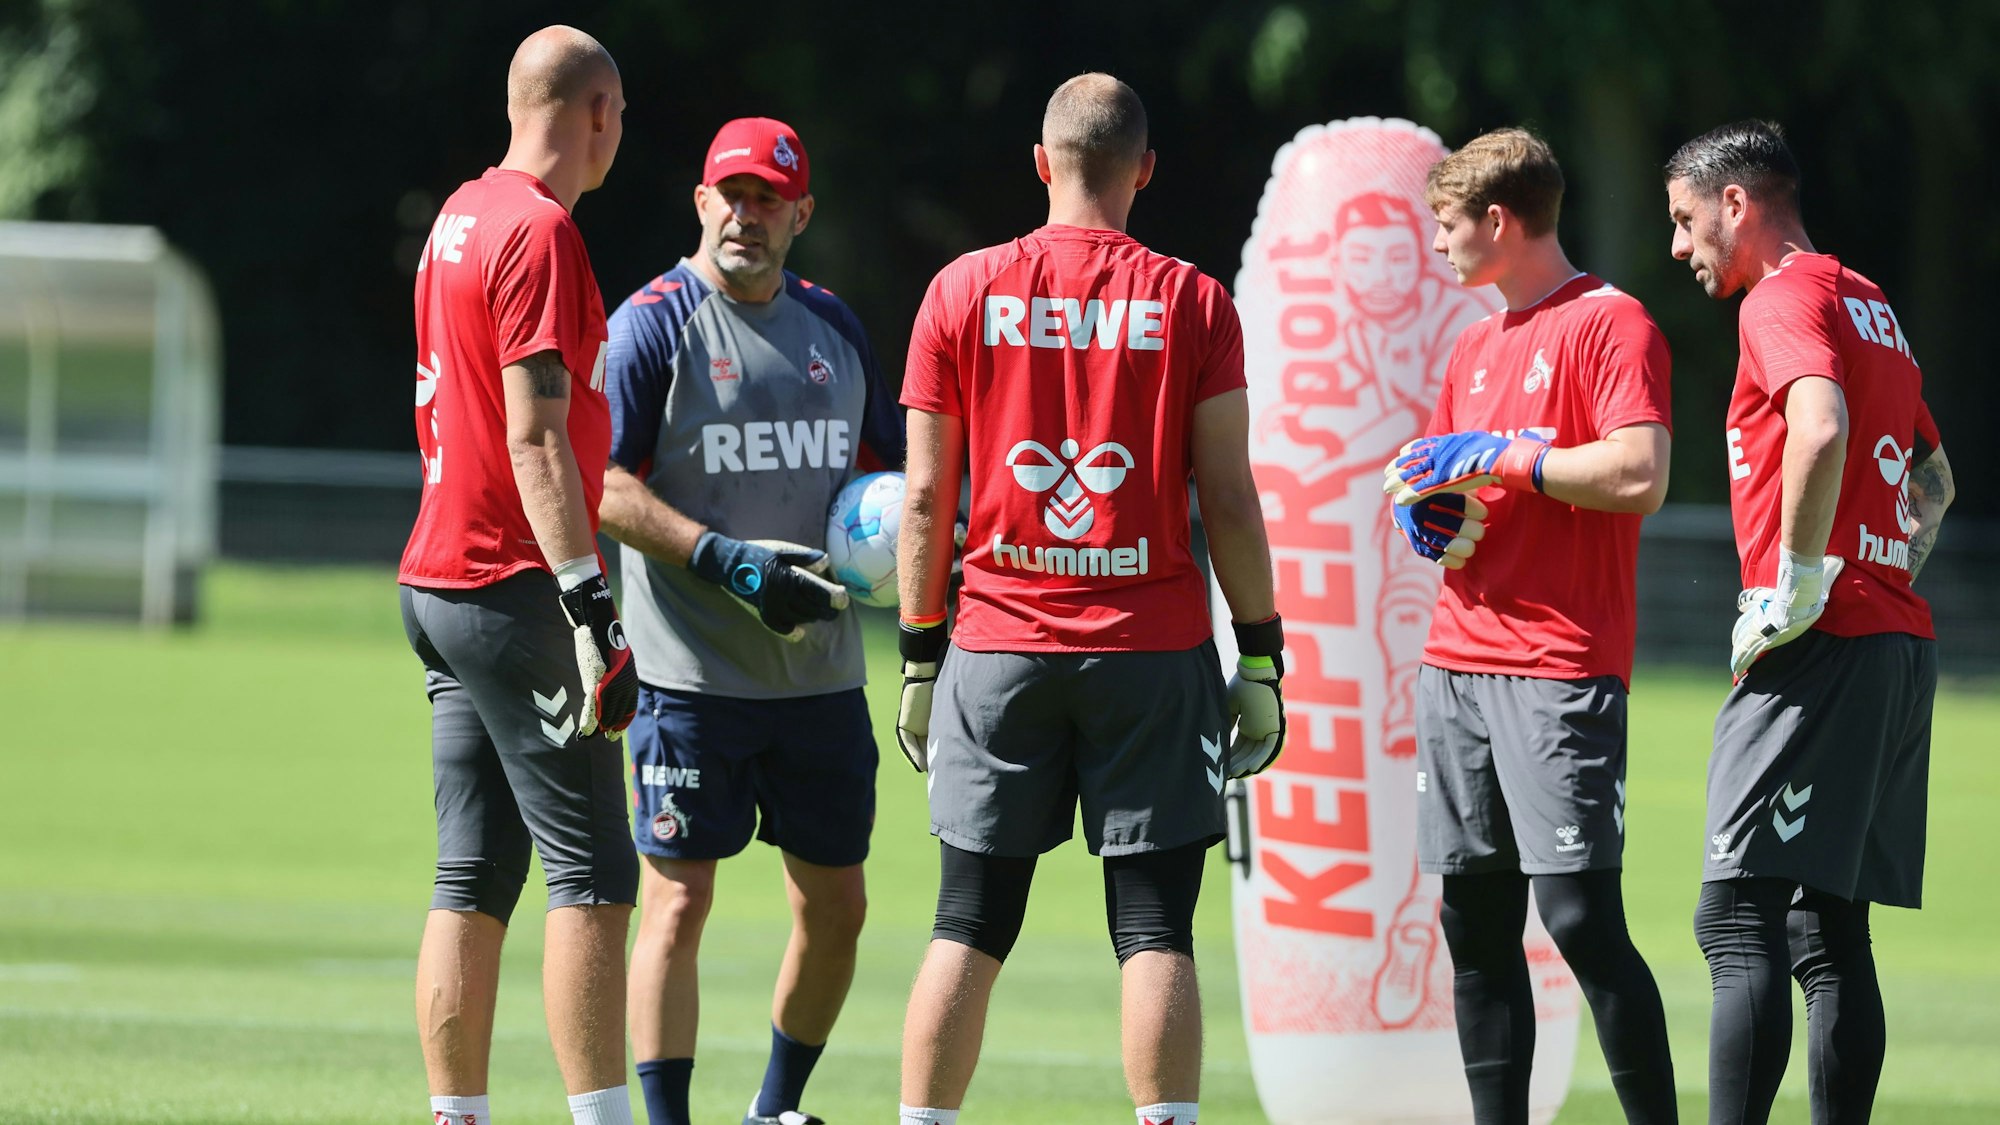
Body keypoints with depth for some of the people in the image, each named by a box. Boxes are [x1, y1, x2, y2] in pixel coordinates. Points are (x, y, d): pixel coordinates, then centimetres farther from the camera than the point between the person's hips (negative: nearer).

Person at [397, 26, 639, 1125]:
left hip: (441, 577, 9)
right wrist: (589, 602, -22)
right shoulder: (540, 232, -13)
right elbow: (537, 438, -19)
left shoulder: (459, 218, 15)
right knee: (594, 876, -9)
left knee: (472, 880, 9)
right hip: (517, 587, -9)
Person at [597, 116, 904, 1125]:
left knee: (835, 906, 10)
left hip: (822, 673, 6)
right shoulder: (653, 324, -5)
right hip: (692, 674, -6)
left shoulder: (833, 327, 13)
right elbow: (605, 487, -11)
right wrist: (729, 561, -21)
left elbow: (888, 467, 22)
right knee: (677, 899, -8)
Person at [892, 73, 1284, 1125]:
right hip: (1152, 646, -1)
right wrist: (1261, 658, 4)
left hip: (997, 650, 1)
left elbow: (924, 498, 3)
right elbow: (1229, 499, -2)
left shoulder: (964, 292, 3)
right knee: (1155, 932, 0)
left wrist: (919, 654, 11)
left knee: (967, 930, 6)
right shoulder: (1190, 302, -1)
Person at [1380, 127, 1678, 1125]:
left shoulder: (1609, 324, -6)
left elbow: (1639, 477, -17)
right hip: (1458, 660, 8)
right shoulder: (1473, 347, 20)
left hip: (1561, 668, -8)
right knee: (1474, 923, 6)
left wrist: (1496, 457, -13)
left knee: (1580, 917, -14)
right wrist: (1423, 504, 9)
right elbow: (1432, 469, 32)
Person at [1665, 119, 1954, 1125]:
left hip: (1819, 645, -10)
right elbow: (1933, 478, 34)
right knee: (1829, 932, 10)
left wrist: (1796, 586, -21)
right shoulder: (1871, 307, 22)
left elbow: (1822, 429, -27)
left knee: (1739, 920, -14)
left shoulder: (1784, 298, -7)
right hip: (1901, 639, 10)